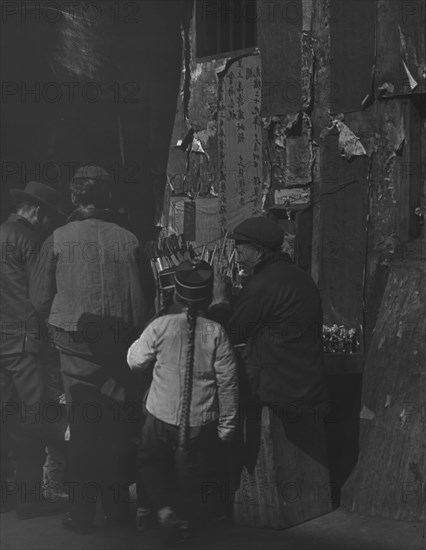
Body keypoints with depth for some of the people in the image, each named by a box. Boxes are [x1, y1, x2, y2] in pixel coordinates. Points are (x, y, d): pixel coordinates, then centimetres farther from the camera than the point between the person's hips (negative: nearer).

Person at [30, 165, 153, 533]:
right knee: (116, 427, 12)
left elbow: (40, 299, 0)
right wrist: (137, 339, 13)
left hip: (76, 346, -1)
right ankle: (117, 509, 21)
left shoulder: (58, 240, -6)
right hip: (120, 344, 1)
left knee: (82, 425, 6)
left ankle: (83, 515, 10)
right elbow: (140, 301, -1)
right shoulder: (128, 241, -4)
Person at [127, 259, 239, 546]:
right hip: (200, 422, 1)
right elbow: (228, 381, -8)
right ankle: (182, 520, 30)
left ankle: (165, 509, 6)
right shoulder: (216, 332, -11)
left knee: (151, 463, 22)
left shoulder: (160, 326, -12)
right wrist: (227, 424, 3)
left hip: (162, 415, 0)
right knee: (190, 474, 19)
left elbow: (135, 362, -1)